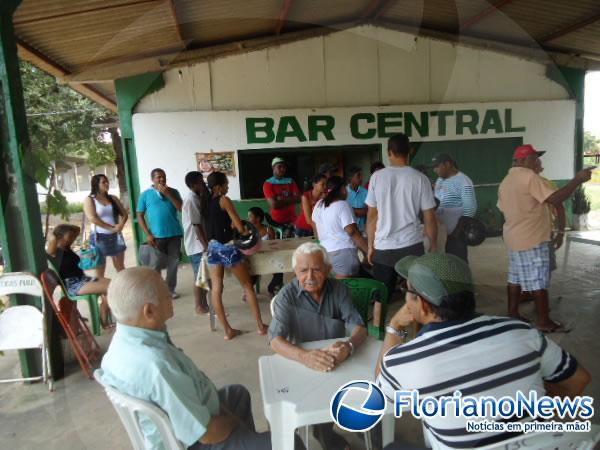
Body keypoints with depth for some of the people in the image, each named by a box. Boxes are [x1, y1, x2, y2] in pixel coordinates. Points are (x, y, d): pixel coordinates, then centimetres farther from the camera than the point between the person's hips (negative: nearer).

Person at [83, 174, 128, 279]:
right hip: (99, 237, -4)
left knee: (120, 267, 11)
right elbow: (93, 218, -15)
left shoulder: (113, 198, 9)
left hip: (115, 236, 4)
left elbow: (124, 214, 6)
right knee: (100, 270, 4)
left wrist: (121, 225, -14)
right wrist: (112, 228, -17)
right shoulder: (89, 199, -3)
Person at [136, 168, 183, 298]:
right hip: (157, 235, -2)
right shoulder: (145, 194, 1)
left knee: (173, 263, 8)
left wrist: (168, 194, -14)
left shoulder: (173, 192, 6)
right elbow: (140, 216, 1)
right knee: (156, 264, 3)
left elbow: (182, 208, -7)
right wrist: (148, 234, -6)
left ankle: (170, 289, 21)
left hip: (174, 234, 2)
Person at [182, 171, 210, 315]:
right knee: (199, 277, 0)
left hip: (200, 244, 9)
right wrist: (206, 245, -19)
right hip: (197, 245, -9)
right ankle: (200, 307, 11)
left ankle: (203, 304, 24)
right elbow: (196, 225, -21)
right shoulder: (191, 200, -18)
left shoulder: (196, 198, 11)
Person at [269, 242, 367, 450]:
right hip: (302, 364, -2)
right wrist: (304, 356, -43)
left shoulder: (340, 290, -6)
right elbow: (275, 340, -22)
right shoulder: (287, 295, -13)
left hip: (339, 360, 2)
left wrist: (349, 345, -36)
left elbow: (359, 327, -12)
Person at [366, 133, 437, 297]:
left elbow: (372, 216, 3)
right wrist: (433, 245, 11)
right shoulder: (420, 178, -3)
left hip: (383, 248, 1)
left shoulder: (377, 177, 0)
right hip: (412, 246, -1)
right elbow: (429, 218, -1)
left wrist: (371, 245, 12)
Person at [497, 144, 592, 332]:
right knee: (539, 281, 0)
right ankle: (544, 321, 8)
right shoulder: (529, 177, -15)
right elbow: (555, 199, -22)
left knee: (516, 278, 13)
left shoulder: (505, 181, 14)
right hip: (532, 239, -9)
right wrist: (577, 180, -16)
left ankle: (512, 313, 20)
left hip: (514, 238, 9)